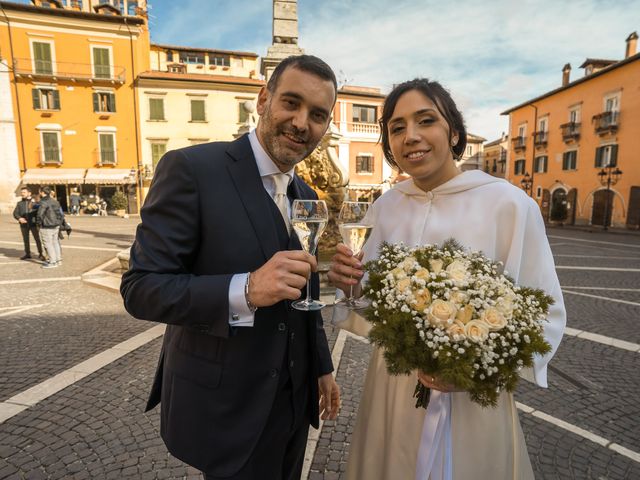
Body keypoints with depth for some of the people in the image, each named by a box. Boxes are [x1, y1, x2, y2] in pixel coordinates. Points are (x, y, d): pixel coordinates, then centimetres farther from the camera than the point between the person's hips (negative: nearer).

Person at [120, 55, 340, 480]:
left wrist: (323, 367, 14)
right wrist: (245, 290, -32)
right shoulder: (192, 169, -17)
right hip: (224, 408, -6)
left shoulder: (306, 196, 5)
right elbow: (140, 288, -19)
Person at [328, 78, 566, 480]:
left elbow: (545, 315, -9)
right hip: (393, 390, 4)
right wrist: (352, 287, -16)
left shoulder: (510, 204, -15)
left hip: (474, 398, -3)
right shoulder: (385, 207, -2)